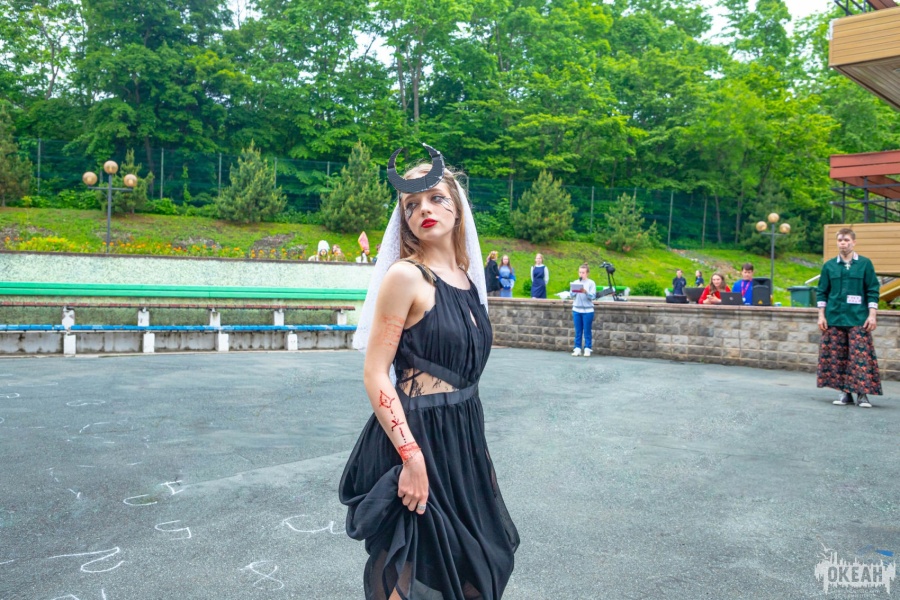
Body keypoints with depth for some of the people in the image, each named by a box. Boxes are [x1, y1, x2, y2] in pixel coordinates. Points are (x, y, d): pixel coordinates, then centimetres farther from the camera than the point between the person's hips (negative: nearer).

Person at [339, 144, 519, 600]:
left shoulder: (466, 277, 8)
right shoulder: (405, 276, -13)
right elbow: (375, 374, -17)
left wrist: (477, 445, 18)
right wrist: (411, 456, -22)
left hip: (464, 436, 7)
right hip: (416, 435, -7)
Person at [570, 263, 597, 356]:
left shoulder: (591, 283, -1)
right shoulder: (575, 282, 8)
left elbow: (593, 296, -11)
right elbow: (572, 295, 4)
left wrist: (585, 292, -28)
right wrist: (574, 291, -17)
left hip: (587, 310, -3)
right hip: (576, 309, 3)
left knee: (587, 331, 1)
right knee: (578, 331, 6)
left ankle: (587, 349, 6)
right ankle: (577, 349, 10)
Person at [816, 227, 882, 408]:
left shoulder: (865, 264, 2)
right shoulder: (829, 266, 7)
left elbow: (873, 291, 2)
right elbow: (822, 292, 9)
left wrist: (872, 315, -4)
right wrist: (821, 315, 3)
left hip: (858, 319, -2)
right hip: (834, 319, 2)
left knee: (861, 356, -5)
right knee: (837, 357, 3)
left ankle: (862, 394, 3)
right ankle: (845, 393, 13)